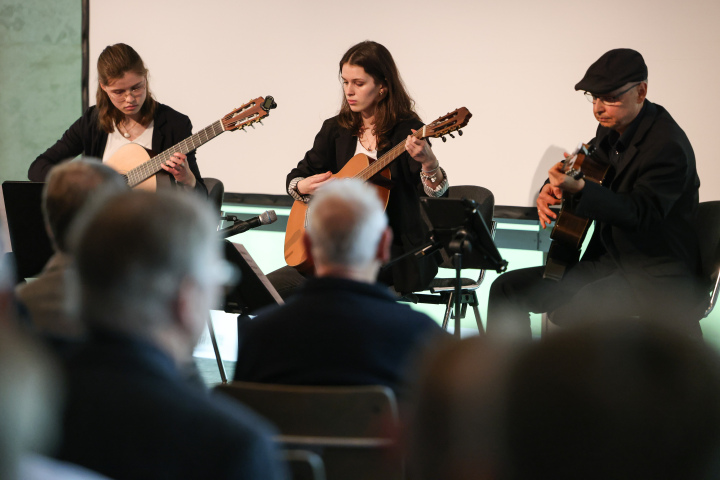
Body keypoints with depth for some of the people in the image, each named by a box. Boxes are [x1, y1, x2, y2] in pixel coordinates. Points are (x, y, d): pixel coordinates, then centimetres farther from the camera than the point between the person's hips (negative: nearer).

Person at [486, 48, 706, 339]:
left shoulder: (668, 146, -20)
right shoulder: (611, 130, 8)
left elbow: (641, 213, -28)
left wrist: (579, 189, -40)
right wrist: (550, 190, -1)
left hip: (657, 275, -9)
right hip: (607, 260, 9)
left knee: (569, 312, -32)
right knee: (507, 289, 4)